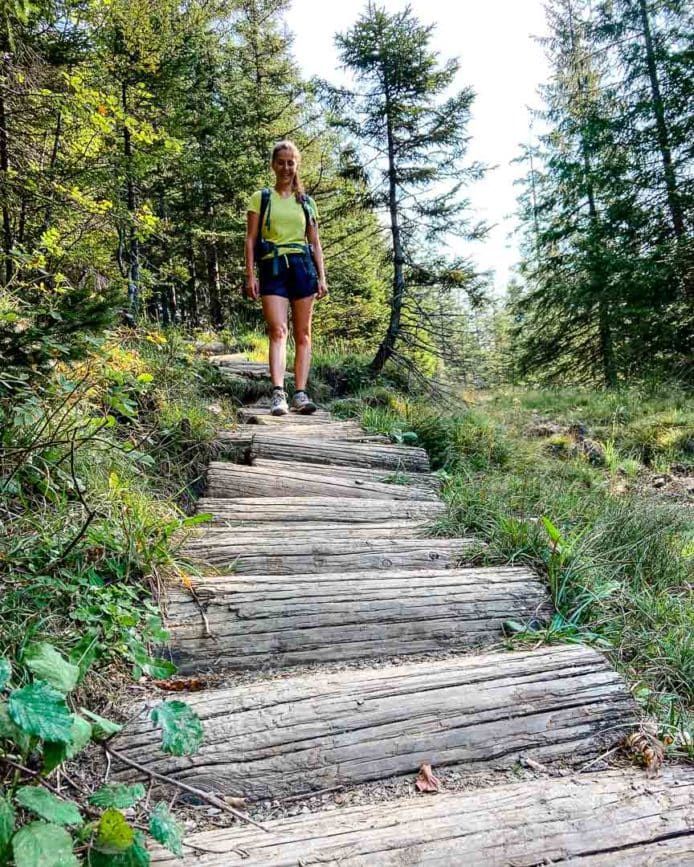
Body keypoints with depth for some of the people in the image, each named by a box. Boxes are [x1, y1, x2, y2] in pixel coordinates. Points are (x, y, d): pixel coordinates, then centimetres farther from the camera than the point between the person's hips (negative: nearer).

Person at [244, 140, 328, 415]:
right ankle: (278, 393, -26)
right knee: (277, 330, -17)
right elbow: (250, 240, 6)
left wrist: (322, 277, 7)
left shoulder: (306, 202, 17)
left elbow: (315, 243, 16)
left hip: (302, 266, 3)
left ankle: (300, 394, -1)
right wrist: (250, 275, -5)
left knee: (302, 333, -2)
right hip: (272, 268, -2)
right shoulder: (260, 198, 11)